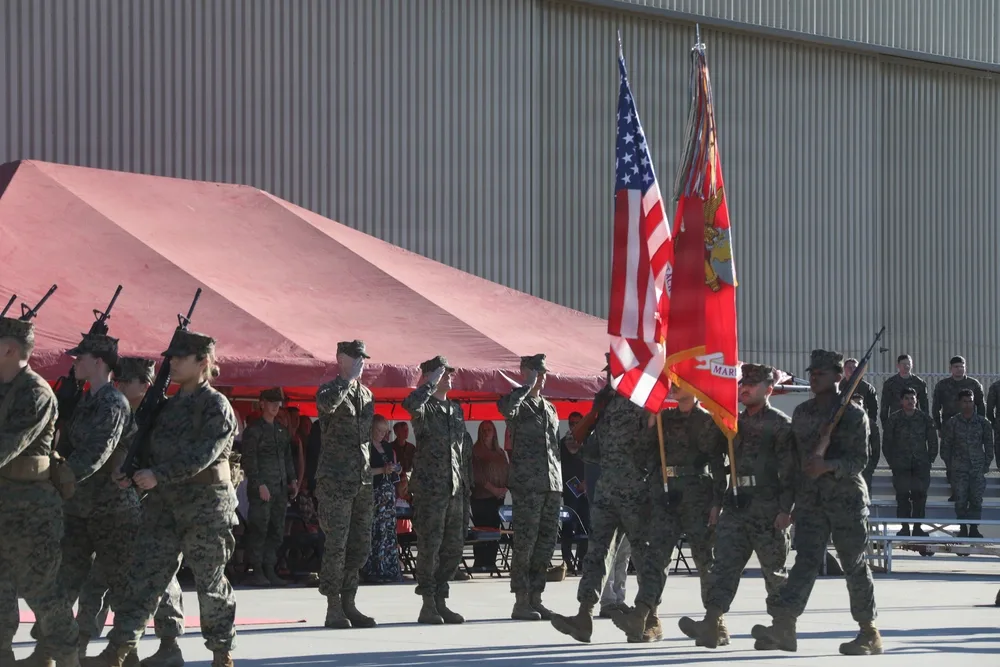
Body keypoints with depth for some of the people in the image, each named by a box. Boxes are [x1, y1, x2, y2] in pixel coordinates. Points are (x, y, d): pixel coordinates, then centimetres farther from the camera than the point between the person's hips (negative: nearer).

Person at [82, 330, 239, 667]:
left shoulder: (216, 406, -8)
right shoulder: (169, 406, 14)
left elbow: (203, 454, -19)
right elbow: (153, 451, 20)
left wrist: (158, 475, -24)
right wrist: (133, 473, 1)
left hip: (206, 504, -6)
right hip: (164, 503, 6)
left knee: (210, 582, 2)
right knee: (143, 576, -1)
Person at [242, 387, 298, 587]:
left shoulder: (282, 430, 18)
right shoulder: (254, 430, -3)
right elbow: (249, 460, -8)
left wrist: (292, 480, 13)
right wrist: (260, 485, -15)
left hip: (280, 488, 7)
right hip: (261, 489, -7)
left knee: (277, 532, 5)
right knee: (259, 531, -7)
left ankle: (269, 570, 9)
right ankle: (257, 572, -4)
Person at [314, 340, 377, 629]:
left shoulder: (367, 395, 17)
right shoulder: (330, 389, -4)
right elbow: (327, 404, -30)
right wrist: (350, 378, -23)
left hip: (363, 480, 7)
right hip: (335, 480, -7)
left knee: (361, 545, 7)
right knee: (336, 545, -8)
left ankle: (348, 603, 14)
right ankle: (333, 608, -5)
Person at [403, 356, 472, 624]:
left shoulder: (456, 409, 17)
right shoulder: (425, 408, -4)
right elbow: (410, 404, -31)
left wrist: (467, 485, 16)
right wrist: (431, 383, -19)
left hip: (456, 489, 7)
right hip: (430, 488, -7)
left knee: (454, 547, 7)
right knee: (429, 547, -6)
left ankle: (441, 601, 15)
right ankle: (428, 605, -2)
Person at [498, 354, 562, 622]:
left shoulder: (550, 409, 21)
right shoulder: (518, 404, -2)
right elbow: (506, 408, -29)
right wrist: (528, 386, -17)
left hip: (552, 484, 7)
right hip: (526, 484, -7)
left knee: (547, 540, 7)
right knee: (525, 542, -7)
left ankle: (535, 598, 13)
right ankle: (521, 602, -5)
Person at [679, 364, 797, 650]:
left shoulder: (780, 424, -4)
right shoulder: (736, 422, 17)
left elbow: (789, 470, -10)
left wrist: (786, 509, -17)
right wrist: (717, 502, 15)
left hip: (768, 509, -6)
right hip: (735, 505, 6)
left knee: (774, 570, 3)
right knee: (725, 564, -6)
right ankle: (713, 623, -15)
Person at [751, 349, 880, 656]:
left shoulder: (854, 415, -4)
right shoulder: (801, 413, 12)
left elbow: (860, 460, -10)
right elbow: (795, 454, 18)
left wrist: (829, 466, -26)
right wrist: (789, 499, 15)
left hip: (847, 497, -4)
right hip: (810, 498, 4)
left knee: (854, 564, 1)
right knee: (806, 559, -8)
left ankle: (869, 633, 10)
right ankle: (784, 625, -21)